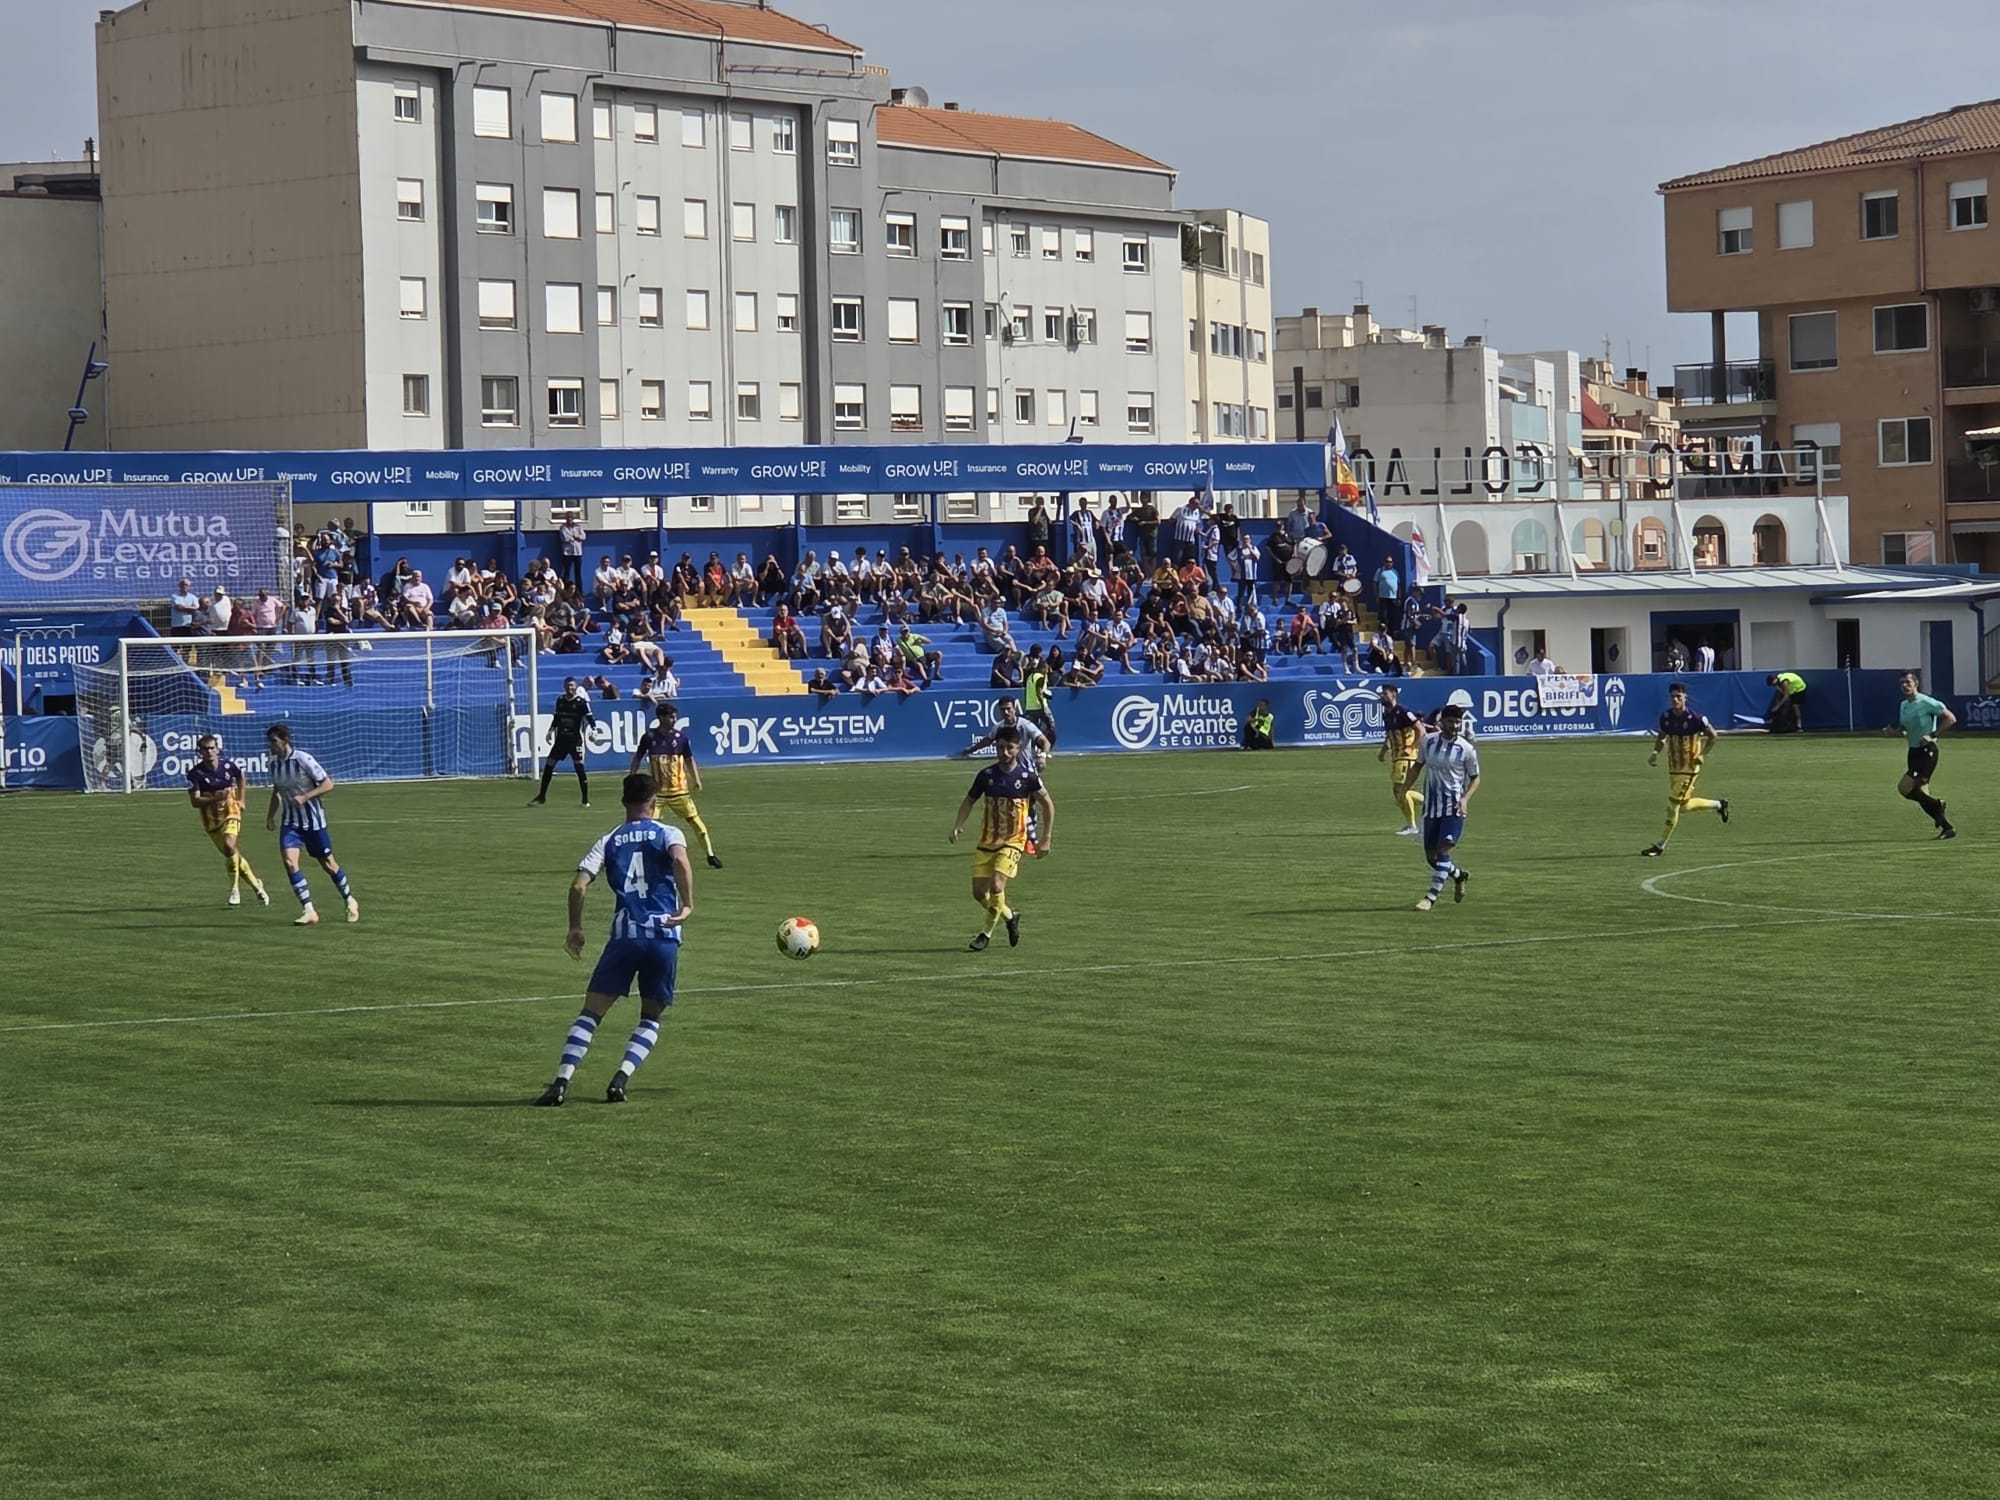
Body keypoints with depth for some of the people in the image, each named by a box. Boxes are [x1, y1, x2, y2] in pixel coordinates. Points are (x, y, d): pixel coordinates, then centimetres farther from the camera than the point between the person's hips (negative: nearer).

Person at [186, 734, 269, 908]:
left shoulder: (228, 765, -8)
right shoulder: (195, 773, -13)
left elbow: (240, 776, 16)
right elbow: (194, 802, -18)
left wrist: (240, 799, 17)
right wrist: (217, 798, -31)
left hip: (230, 811, -1)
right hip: (211, 818, 1)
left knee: (229, 845, -27)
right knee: (232, 854, 6)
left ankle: (235, 890, -15)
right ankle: (256, 885, 27)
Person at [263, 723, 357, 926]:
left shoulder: (302, 759, -16)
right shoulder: (274, 763, 2)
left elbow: (328, 784, -14)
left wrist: (305, 797, -25)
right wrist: (271, 814, 10)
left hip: (313, 819, -4)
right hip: (290, 821, 4)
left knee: (327, 863, 7)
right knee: (289, 861, -16)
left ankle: (350, 901, 30)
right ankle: (309, 911, -13)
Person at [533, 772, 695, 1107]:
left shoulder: (609, 841, 12)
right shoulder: (668, 834, 7)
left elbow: (579, 885, 1)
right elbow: (680, 861, -17)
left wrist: (575, 928, 12)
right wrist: (688, 905, -15)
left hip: (625, 935, 1)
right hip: (664, 937, -1)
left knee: (591, 1012, 5)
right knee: (651, 1018, 15)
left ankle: (561, 1082, -10)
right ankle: (621, 1079, -4)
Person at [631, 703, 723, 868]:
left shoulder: (681, 736, -1)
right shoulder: (649, 737, -3)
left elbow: (689, 759, 7)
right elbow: (637, 758, 8)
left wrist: (696, 780, -2)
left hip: (678, 789, 1)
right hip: (656, 790, -1)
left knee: (694, 820, 0)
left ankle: (711, 855, 8)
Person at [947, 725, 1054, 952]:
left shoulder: (1027, 777, -9)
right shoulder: (986, 775, -2)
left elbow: (1047, 805, 3)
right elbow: (970, 801, 11)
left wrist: (1046, 839, 1)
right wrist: (957, 827, -3)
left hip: (1012, 842, -4)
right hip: (986, 841, 4)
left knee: (996, 886, -20)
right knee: (979, 892, 1)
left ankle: (987, 933, 0)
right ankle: (1010, 916, 29)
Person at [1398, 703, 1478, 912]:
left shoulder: (1466, 749, -7)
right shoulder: (1428, 741, 2)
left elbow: (1475, 778, 3)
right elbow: (1417, 766, 17)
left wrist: (1465, 799, -13)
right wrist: (1403, 791, 13)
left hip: (1454, 808, -4)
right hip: (1431, 807, 4)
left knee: (1444, 849, -19)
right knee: (1431, 856, 9)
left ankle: (1431, 897, -15)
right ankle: (1459, 875, 38)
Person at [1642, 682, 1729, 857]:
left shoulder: (1693, 718, -17)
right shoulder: (1666, 717, -1)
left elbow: (1712, 735, -6)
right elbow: (1662, 736, 16)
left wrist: (1703, 755, -11)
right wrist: (1655, 753, -1)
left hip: (1689, 767, -7)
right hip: (1673, 768, 7)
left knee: (1673, 805, -7)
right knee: (1684, 806, 15)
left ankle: (1660, 846, 0)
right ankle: (1718, 804, 39)